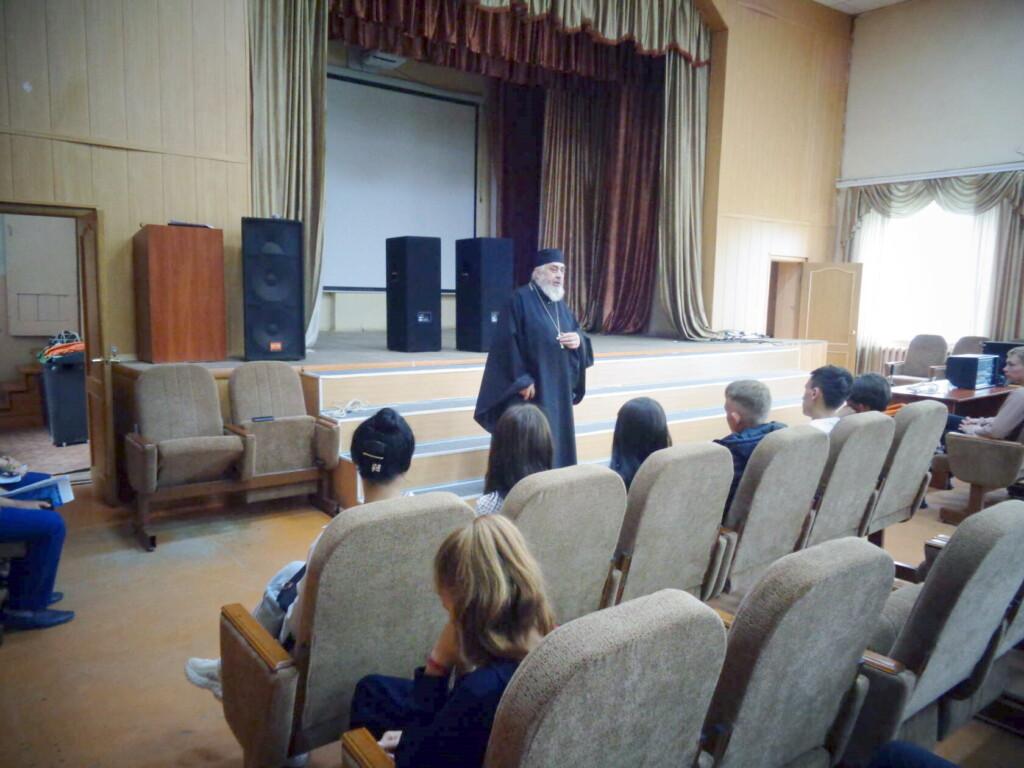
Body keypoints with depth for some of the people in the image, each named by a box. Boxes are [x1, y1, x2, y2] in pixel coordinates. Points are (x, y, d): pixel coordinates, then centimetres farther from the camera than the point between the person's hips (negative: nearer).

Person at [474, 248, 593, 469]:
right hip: (529, 389, -8)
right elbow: (507, 343, -16)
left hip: (558, 389, 8)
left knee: (557, 440, 11)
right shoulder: (519, 300, -9)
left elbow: (576, 334, 19)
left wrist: (578, 340, -6)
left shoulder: (560, 304, 15)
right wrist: (521, 380, -20)